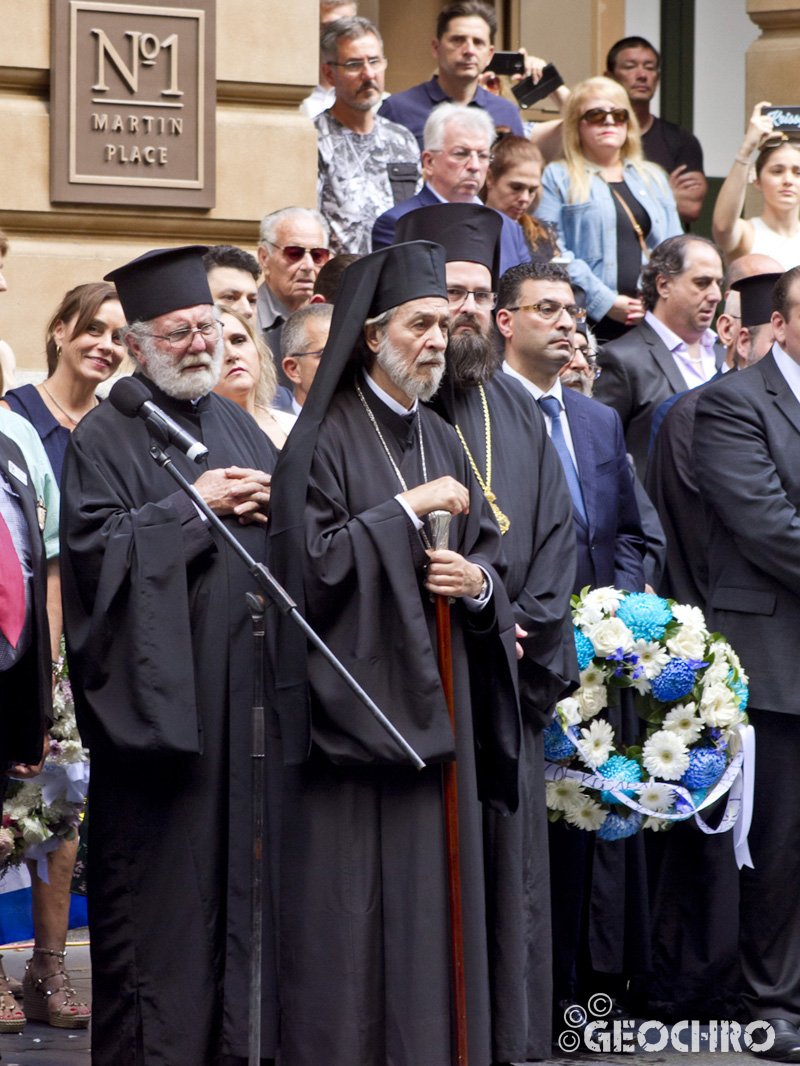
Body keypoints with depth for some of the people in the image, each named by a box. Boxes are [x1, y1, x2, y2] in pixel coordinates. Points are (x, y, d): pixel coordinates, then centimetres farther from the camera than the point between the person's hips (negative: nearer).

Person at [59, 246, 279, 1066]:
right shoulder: (105, 438, -2)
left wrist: (267, 508, -1)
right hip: (156, 688, -6)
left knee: (236, 865, 7)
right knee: (160, 875, -5)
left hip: (241, 684, 6)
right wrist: (189, 507, -14)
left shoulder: (237, 426, 17)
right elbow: (91, 547, -14)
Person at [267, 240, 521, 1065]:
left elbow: (491, 556, 18)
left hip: (434, 706, 7)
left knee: (435, 889, 6)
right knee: (354, 898, -7)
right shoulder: (326, 440, -6)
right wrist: (407, 512, -15)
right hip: (356, 700, -7)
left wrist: (477, 582, -5)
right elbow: (310, 562, -16)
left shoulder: (442, 440, 16)